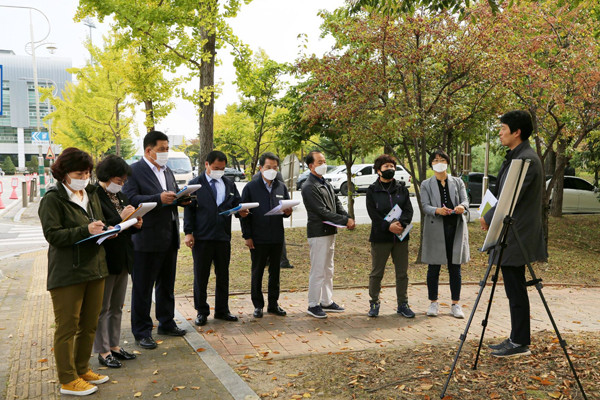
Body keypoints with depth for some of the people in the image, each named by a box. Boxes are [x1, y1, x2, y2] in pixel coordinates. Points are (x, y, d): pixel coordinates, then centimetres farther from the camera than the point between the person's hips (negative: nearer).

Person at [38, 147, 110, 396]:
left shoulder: (91, 193, 13)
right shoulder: (53, 199, -10)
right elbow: (53, 234, -17)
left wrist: (105, 231, 2)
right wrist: (86, 230, -26)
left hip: (95, 269, 8)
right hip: (67, 274, -7)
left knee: (89, 325, 15)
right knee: (67, 327, 3)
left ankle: (82, 369, 30)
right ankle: (68, 380, 13)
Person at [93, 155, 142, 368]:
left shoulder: (120, 196, 10)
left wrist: (135, 224, -2)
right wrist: (120, 218, -25)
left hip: (122, 259, 8)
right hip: (105, 260, -8)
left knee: (117, 307, 17)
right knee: (102, 307, 5)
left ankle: (114, 345, 30)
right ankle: (103, 351, 16)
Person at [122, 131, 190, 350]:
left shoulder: (167, 171, 16)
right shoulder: (134, 171, -10)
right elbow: (130, 199, -21)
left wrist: (182, 199, -2)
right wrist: (159, 199, -31)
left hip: (169, 238, 8)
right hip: (146, 239, -8)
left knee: (167, 284, 18)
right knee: (142, 288, 2)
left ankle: (166, 323, 32)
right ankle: (142, 332, 13)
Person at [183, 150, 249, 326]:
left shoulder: (229, 185, 12)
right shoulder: (195, 184, 0)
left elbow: (236, 204, 14)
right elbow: (189, 209, -2)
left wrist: (241, 212, -10)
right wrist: (188, 232, -9)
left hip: (223, 237, 4)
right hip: (201, 238, -3)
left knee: (223, 276, 11)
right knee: (201, 277, 6)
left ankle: (222, 310, 23)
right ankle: (201, 312, 17)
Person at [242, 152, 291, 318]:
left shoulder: (281, 187, 10)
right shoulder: (251, 187, -2)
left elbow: (287, 208, 17)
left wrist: (287, 211, -8)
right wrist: (247, 236, -8)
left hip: (277, 238, 4)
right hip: (258, 239, -3)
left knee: (275, 272, 10)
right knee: (257, 273, 6)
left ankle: (273, 304, 21)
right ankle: (258, 305, 16)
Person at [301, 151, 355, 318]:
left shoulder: (326, 183, 16)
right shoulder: (309, 187, -14)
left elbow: (337, 203, 15)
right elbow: (322, 211, -19)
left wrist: (347, 217, -4)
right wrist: (345, 221, -18)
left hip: (330, 231, 9)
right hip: (318, 233, -9)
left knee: (328, 270, 16)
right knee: (318, 271, -4)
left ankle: (327, 302, 26)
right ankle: (313, 305, 7)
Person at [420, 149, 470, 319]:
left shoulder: (458, 182, 15)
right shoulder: (426, 184, 9)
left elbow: (465, 200, 4)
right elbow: (425, 206, -3)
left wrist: (462, 207, -21)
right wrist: (437, 210, -25)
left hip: (456, 228, 1)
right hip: (435, 229, -1)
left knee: (455, 268, 4)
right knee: (433, 268, 1)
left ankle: (455, 304, 12)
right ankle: (433, 303, 12)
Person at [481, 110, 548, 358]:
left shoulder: (527, 159, -16)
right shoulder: (515, 157, 15)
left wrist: (488, 219, -8)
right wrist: (490, 217, 7)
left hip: (517, 235, -10)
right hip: (509, 235, 10)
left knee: (516, 290, -3)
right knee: (514, 289, 14)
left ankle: (520, 343, 7)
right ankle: (517, 339, 24)